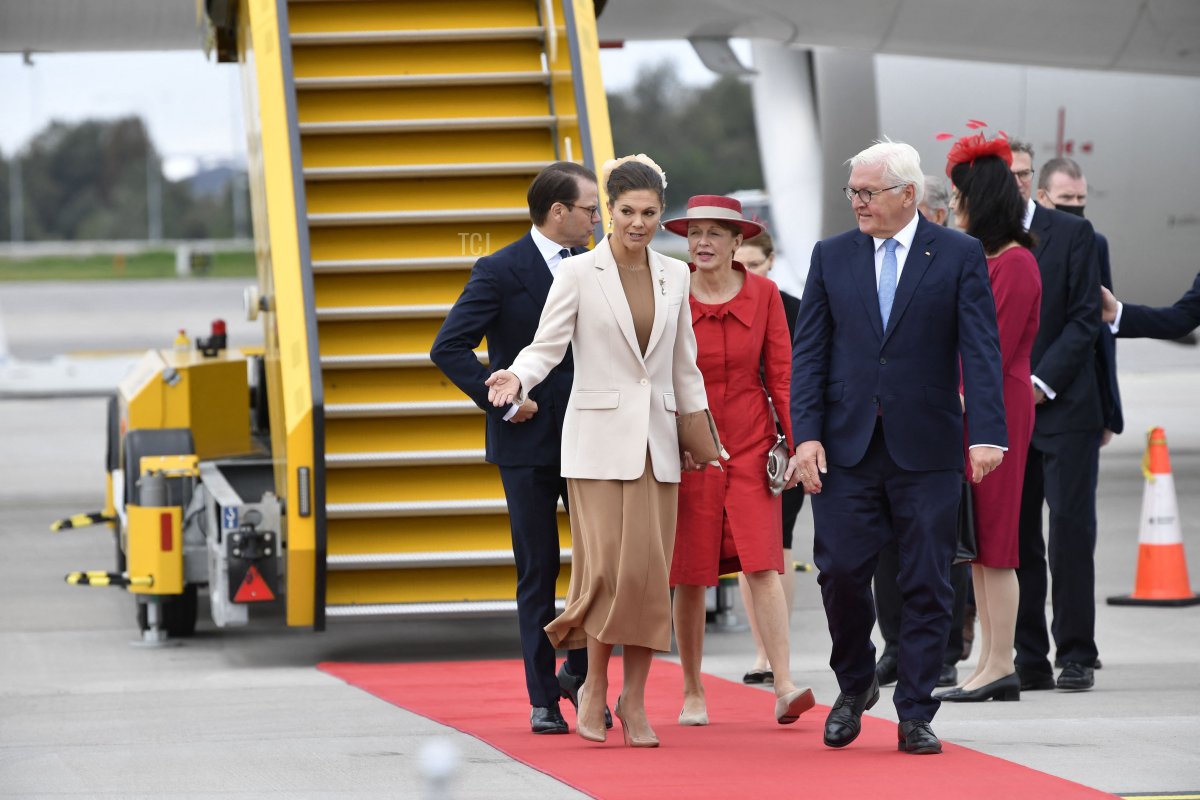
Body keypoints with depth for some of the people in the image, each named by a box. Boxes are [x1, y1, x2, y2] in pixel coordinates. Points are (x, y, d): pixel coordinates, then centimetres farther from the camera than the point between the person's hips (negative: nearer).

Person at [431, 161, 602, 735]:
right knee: (538, 575, 1)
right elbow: (448, 348, -13)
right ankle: (543, 700, 8)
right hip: (529, 443, -4)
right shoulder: (500, 271, -8)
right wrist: (502, 402, -15)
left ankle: (579, 671, 19)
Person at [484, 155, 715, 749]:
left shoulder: (674, 276, 9)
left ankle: (633, 701, 6)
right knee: (609, 566, -12)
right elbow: (546, 346, -7)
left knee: (650, 571, 0)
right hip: (599, 437, -4)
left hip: (656, 439, 4)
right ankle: (594, 687, 6)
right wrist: (515, 377, -27)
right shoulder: (578, 274, -3)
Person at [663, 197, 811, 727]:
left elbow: (781, 374, 3)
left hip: (751, 444, 0)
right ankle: (693, 694, 14)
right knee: (691, 575, 3)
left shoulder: (762, 295, 2)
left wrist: (796, 444, -2)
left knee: (762, 566, -9)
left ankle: (785, 688, -14)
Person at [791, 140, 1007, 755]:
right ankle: (855, 685, 20)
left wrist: (987, 435, -15)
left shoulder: (959, 256, 1)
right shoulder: (832, 256, 9)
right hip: (846, 445, 2)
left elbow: (981, 351, -5)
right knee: (840, 570, -4)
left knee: (926, 584, 0)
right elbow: (809, 352, 7)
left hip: (926, 448, -2)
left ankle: (915, 715, 8)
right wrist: (806, 434, -4)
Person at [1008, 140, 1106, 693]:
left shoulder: (1072, 233, 1)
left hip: (1064, 405, -2)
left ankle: (1077, 655, -1)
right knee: (1013, 536, 2)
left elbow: (1085, 317, -3)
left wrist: (1041, 383, -11)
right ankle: (1030, 661, 6)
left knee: (1071, 528, -5)